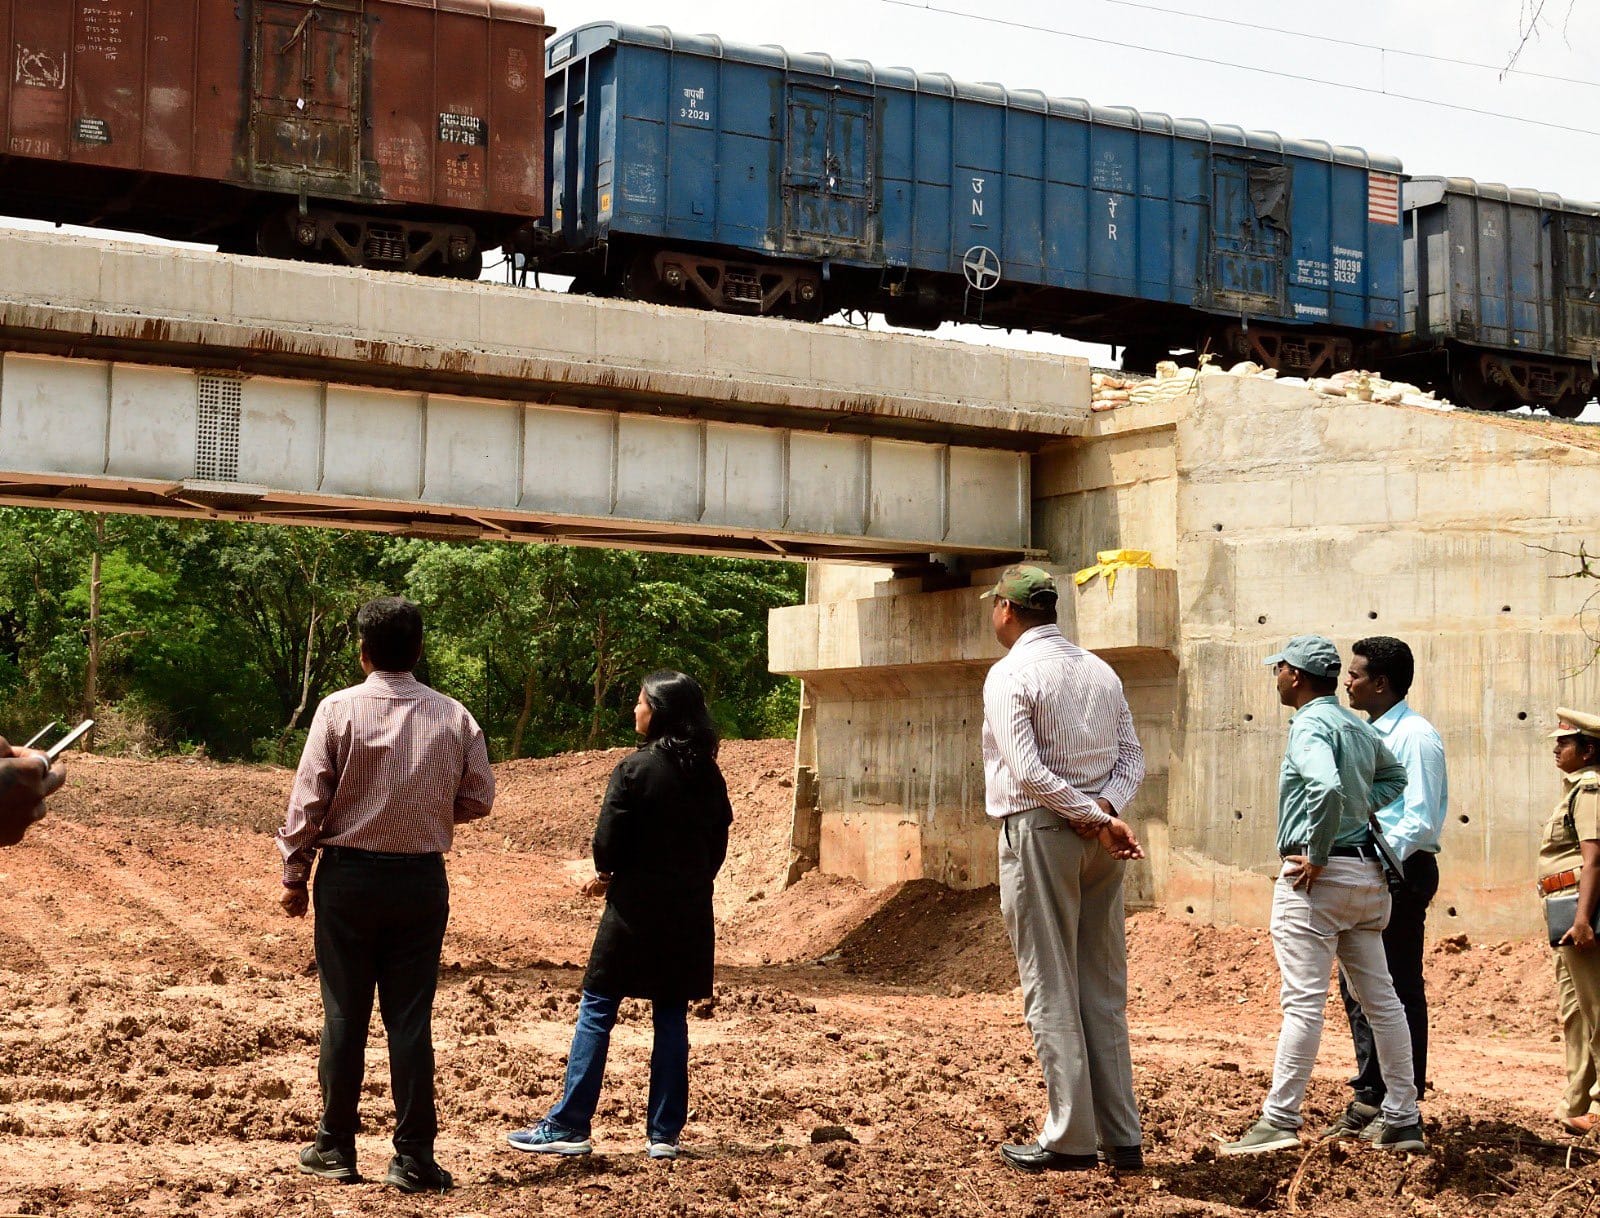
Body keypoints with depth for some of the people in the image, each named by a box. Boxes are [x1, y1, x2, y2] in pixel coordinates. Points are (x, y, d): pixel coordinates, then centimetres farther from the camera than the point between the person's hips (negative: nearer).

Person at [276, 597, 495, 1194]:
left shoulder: (339, 709, -9)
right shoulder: (454, 717, -2)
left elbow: (308, 800, -9)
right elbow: (479, 798, 4)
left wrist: (294, 876, 2)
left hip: (349, 876, -1)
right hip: (422, 880, 2)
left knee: (344, 1015, 8)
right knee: (411, 1019, 5)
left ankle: (335, 1148, 17)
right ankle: (414, 1157, 7)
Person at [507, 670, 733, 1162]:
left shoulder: (635, 768, -12)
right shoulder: (709, 774, 5)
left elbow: (608, 840, -12)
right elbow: (718, 846, 9)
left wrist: (606, 876, 8)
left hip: (636, 906, -5)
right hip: (690, 910, 5)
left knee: (597, 1010, 2)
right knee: (672, 1016, 9)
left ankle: (569, 1126, 2)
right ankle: (664, 1133, 10)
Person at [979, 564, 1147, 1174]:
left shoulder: (1010, 673, -8)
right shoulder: (1100, 670, 13)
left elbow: (1027, 772, -18)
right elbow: (1132, 758, 8)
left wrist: (1095, 818, -14)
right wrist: (1105, 810, -6)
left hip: (1038, 832, -7)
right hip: (1099, 840, 7)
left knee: (1050, 992, -1)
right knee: (1104, 990, 10)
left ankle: (1071, 1139, 0)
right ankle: (1122, 1139, 11)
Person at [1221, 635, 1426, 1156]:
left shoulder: (1309, 726, -12)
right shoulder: (1359, 727, 15)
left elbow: (1327, 787, -30)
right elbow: (1394, 776, 32)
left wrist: (1317, 854, -20)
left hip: (1318, 873, -9)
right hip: (1368, 872, 9)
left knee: (1303, 1000, -10)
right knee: (1379, 999, 11)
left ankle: (1280, 1119, -11)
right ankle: (1403, 1120, 16)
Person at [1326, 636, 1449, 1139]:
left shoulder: (1415, 736, -13)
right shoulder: (1368, 734, 14)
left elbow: (1422, 820, -18)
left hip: (1402, 872, -9)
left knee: (1399, 989, -2)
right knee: (1356, 983, 11)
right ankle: (1370, 1097, 21)